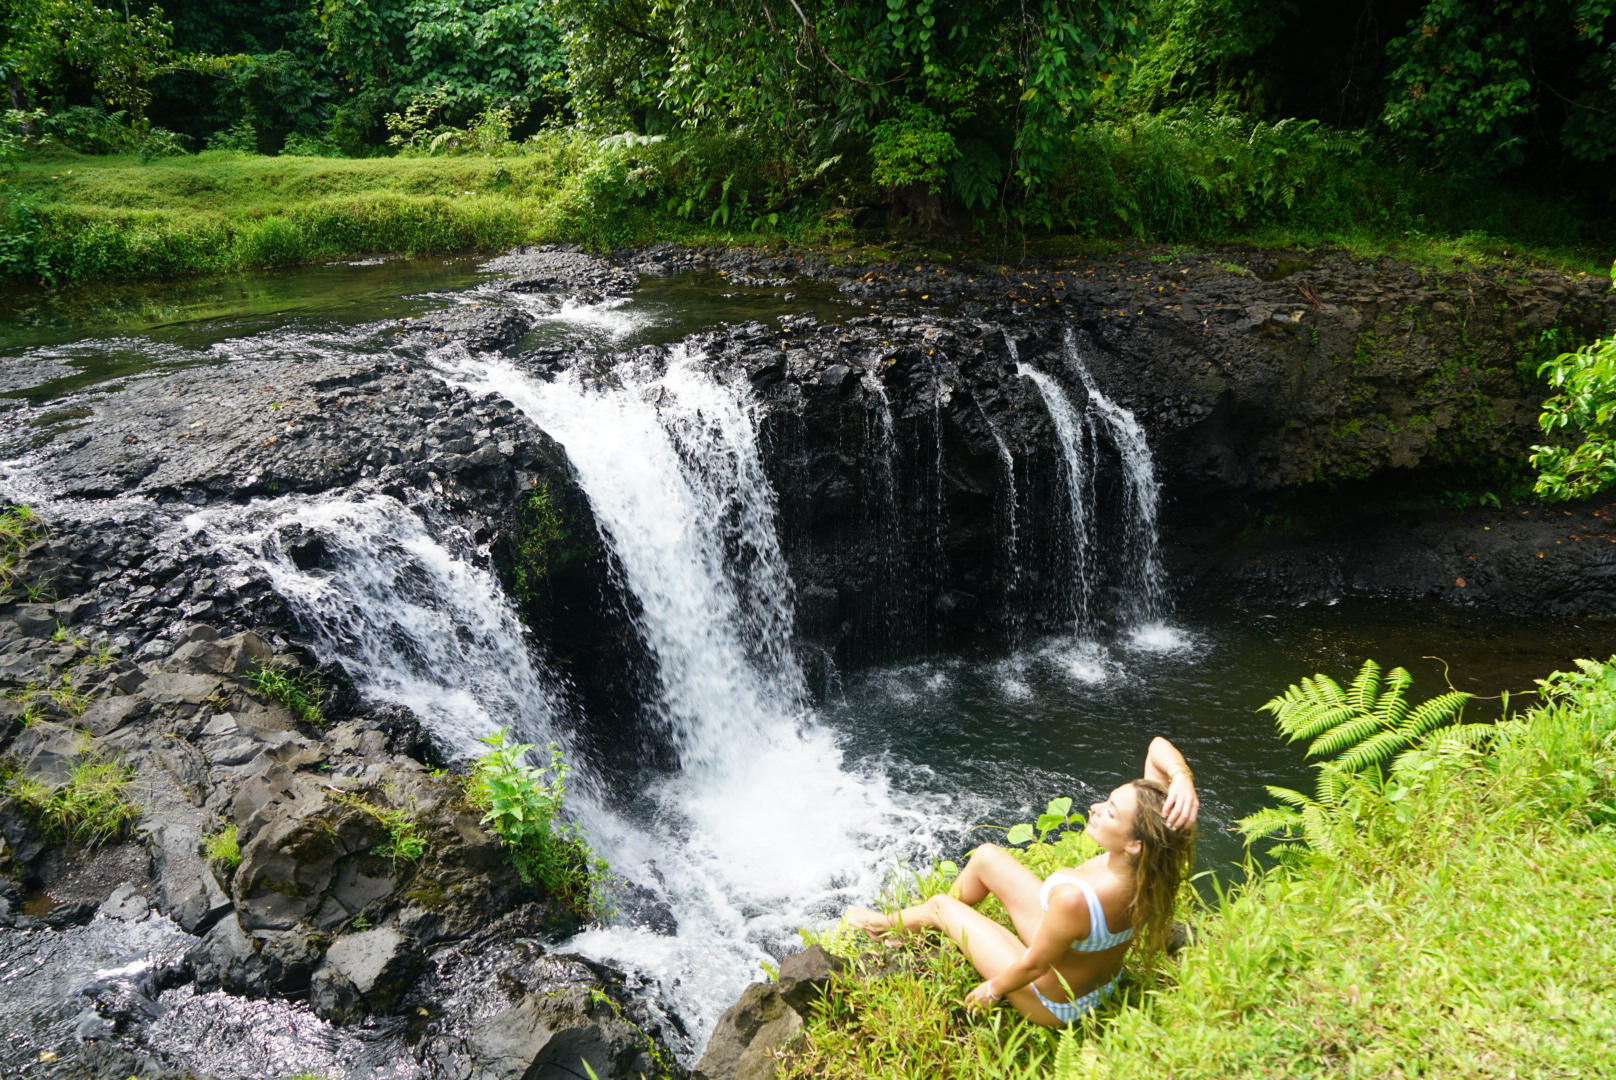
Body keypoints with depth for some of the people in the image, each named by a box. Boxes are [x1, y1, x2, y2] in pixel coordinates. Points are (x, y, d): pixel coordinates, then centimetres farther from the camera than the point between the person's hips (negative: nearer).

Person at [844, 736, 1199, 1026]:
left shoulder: (1075, 897, -46)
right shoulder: (1146, 858, -25)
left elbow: (1035, 965, -28)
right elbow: (1158, 747, -20)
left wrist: (992, 990, -8)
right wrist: (1183, 778, -41)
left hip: (1052, 1003, -6)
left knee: (940, 906, 12)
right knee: (986, 856, 12)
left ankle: (890, 924, 50)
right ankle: (901, 920, 41)